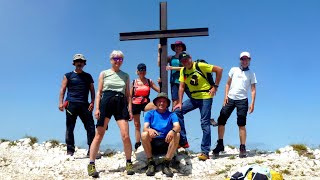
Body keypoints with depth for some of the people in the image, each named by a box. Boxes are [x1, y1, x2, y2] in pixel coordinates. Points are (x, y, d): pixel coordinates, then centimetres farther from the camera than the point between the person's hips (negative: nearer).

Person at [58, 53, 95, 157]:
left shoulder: (88, 76, 18)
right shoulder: (68, 76, 12)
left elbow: (92, 90, 15)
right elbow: (63, 89, 7)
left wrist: (92, 102, 0)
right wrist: (61, 102, -6)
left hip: (84, 104, 2)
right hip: (71, 104, -1)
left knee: (90, 127, -6)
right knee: (70, 128, -1)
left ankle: (91, 150, -2)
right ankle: (70, 150, 5)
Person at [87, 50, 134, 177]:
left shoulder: (125, 76, 17)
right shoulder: (104, 73, 11)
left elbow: (128, 95, 15)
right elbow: (99, 92, 7)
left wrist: (130, 110, 5)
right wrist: (97, 108, -4)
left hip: (121, 104, 2)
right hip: (106, 102, -1)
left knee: (126, 136, -8)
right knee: (99, 135, -4)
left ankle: (129, 163, 10)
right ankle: (91, 164, 2)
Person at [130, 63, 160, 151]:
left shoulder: (149, 81, 6)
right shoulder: (133, 82, 4)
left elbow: (159, 90, 4)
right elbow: (130, 96, 6)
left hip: (145, 103, 0)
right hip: (135, 105, 1)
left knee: (155, 105, -34)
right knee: (137, 125, 5)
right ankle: (137, 144, 15)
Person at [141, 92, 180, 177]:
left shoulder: (172, 115, 3)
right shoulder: (150, 114, 5)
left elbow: (178, 127, -14)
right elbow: (145, 128, -9)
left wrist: (173, 131, -39)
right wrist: (149, 130, -34)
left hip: (167, 143, 0)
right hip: (153, 143, 0)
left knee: (177, 135, -26)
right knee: (144, 134, -27)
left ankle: (166, 163, -15)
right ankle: (151, 163, -11)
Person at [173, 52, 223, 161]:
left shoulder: (200, 66, -12)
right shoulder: (183, 71, 5)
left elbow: (219, 70, -12)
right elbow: (181, 87, 3)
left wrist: (215, 86, -14)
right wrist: (180, 103, -5)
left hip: (206, 97, -6)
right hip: (193, 98, 6)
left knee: (205, 123, -7)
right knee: (177, 111, -7)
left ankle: (205, 152, -1)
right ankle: (183, 141, 0)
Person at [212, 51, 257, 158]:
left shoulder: (251, 74, 8)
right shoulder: (234, 70, 12)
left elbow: (253, 89, 4)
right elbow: (228, 84, 13)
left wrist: (252, 103, -7)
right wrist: (225, 96, 0)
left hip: (242, 100, -2)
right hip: (230, 98, 2)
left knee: (241, 124, -3)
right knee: (221, 121, -2)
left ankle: (242, 148, 2)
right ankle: (220, 144, 10)